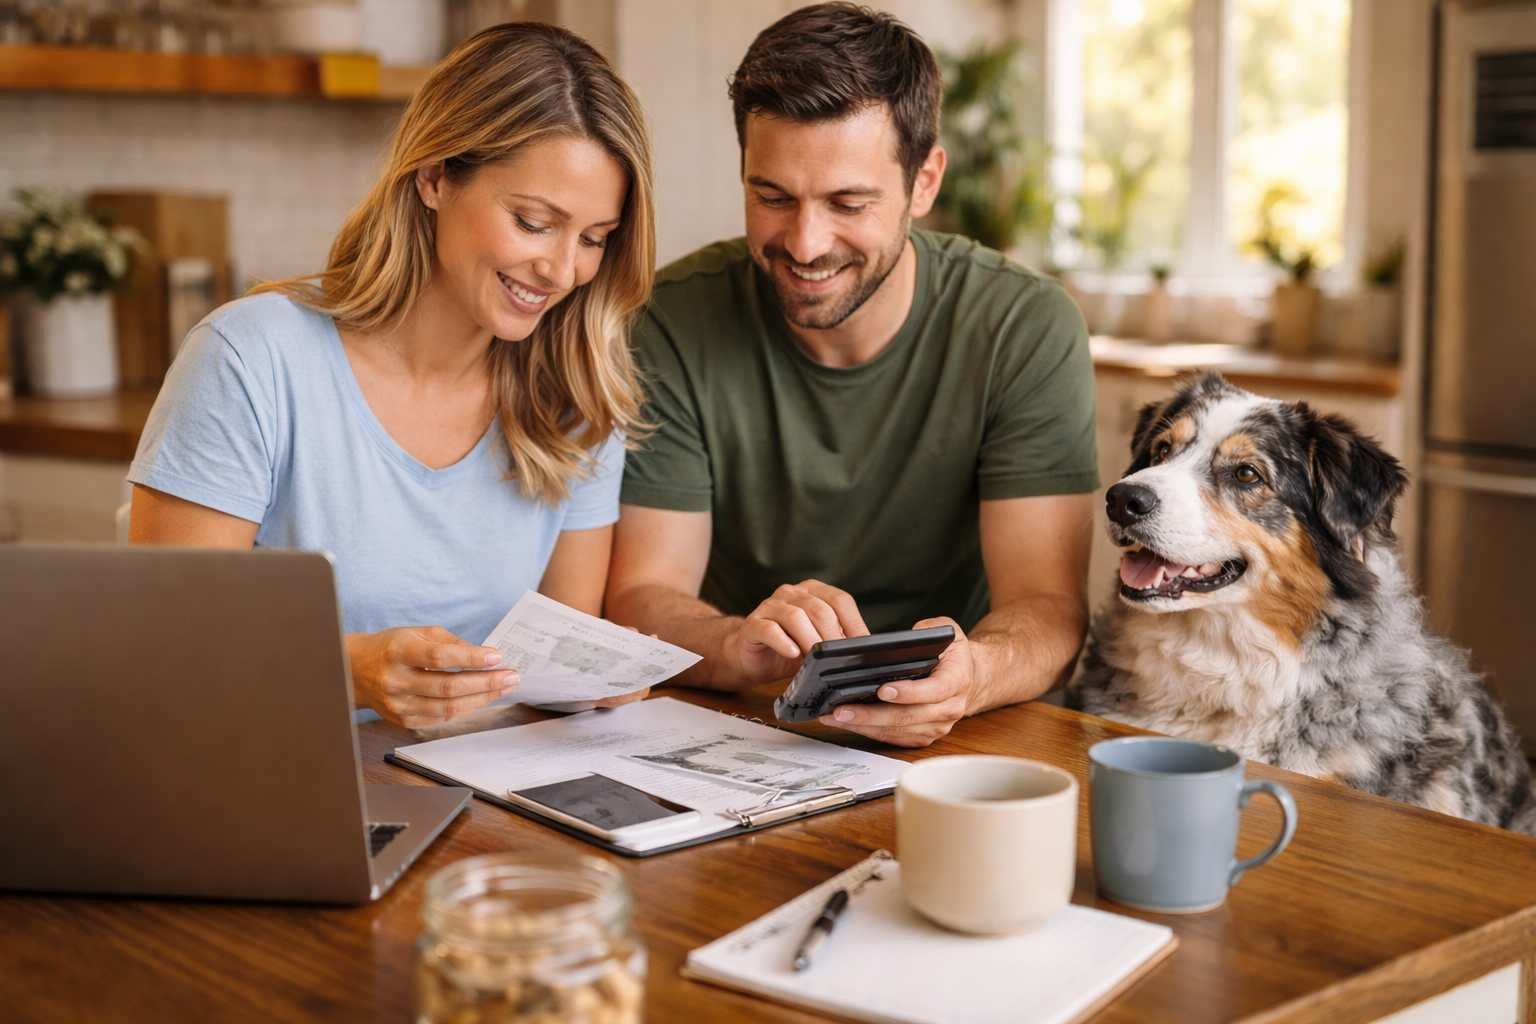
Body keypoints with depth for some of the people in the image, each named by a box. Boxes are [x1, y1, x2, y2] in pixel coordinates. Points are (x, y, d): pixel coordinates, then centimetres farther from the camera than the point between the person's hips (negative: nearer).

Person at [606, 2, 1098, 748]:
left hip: (942, 747, 0)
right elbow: (638, 599, -11)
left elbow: (1048, 608, -15)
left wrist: (971, 675, -39)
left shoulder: (1026, 331, -10)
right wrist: (739, 646, -34)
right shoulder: (673, 324, -9)